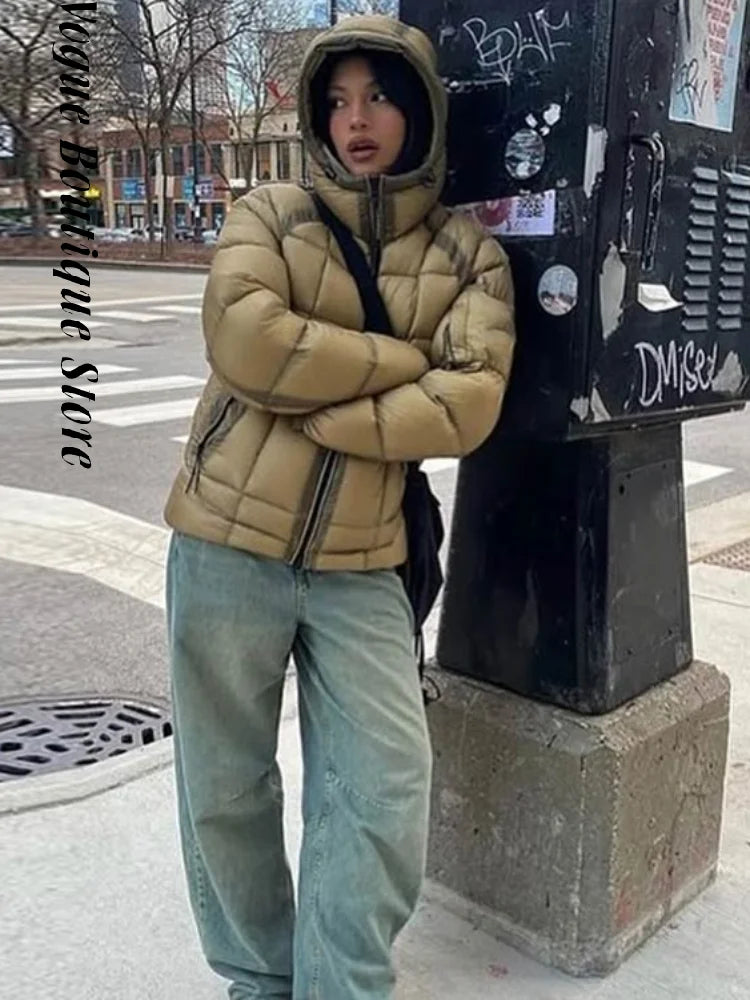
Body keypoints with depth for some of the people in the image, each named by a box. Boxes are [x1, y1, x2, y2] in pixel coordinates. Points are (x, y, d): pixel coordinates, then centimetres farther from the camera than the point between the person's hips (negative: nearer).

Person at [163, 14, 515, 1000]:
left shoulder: (469, 254, 4)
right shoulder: (268, 215, 2)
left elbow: (465, 407, -11)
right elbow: (244, 339, -18)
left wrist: (308, 402, -15)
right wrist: (404, 360, -12)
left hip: (360, 566, 1)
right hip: (228, 547, 0)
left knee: (385, 796, 2)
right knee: (225, 789, 12)